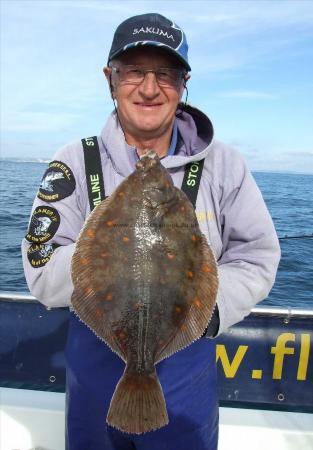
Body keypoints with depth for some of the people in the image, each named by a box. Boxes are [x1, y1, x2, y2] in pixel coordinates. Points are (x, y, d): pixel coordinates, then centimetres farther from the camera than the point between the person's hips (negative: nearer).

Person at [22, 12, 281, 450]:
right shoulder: (75, 163, -10)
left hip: (187, 370, 0)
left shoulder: (223, 164, -8)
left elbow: (256, 257, -5)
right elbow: (43, 277, -14)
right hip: (96, 366, 1)